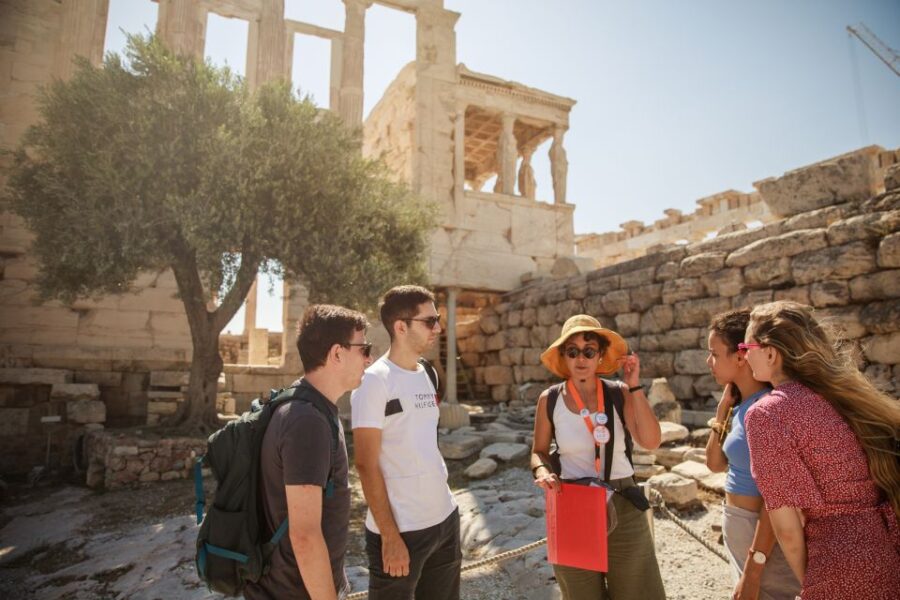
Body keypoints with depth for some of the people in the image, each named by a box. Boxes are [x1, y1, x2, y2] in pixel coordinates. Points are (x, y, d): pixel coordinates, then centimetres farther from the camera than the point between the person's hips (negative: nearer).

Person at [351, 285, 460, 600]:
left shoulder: (426, 374, 7)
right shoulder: (375, 381, -15)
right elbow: (367, 465, -15)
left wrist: (444, 511, 14)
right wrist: (390, 535, -15)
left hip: (445, 518, 7)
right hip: (401, 529, -7)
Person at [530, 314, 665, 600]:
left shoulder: (619, 393, -6)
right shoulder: (549, 400, -6)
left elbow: (651, 441, -18)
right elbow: (539, 451, 5)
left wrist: (634, 386, -19)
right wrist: (542, 471, -16)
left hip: (623, 506, 0)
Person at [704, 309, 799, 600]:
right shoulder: (742, 405, 4)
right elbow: (716, 463, 9)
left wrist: (753, 570, -21)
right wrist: (723, 406, 0)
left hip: (763, 539, -9)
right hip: (740, 529, 9)